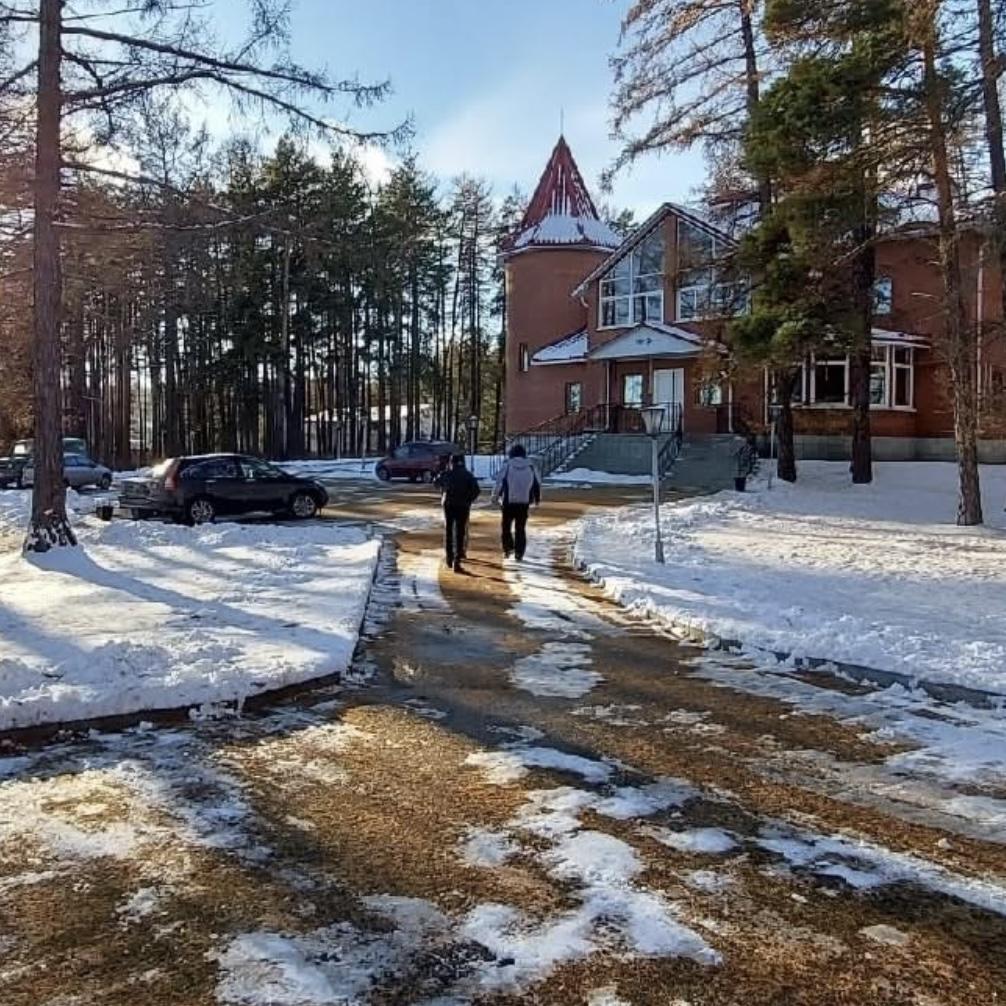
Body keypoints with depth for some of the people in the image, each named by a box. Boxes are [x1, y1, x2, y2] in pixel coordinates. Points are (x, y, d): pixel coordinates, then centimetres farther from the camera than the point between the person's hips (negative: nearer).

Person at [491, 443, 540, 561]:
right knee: (521, 528, 8)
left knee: (506, 526, 14)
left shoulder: (507, 466, -5)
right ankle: (519, 553, 7)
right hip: (524, 503, 2)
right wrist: (537, 499, 23)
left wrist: (495, 498, 2)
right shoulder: (530, 467, 4)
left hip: (509, 502, -2)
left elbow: (499, 483, -7)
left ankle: (508, 547, 1)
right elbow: (537, 484, 11)